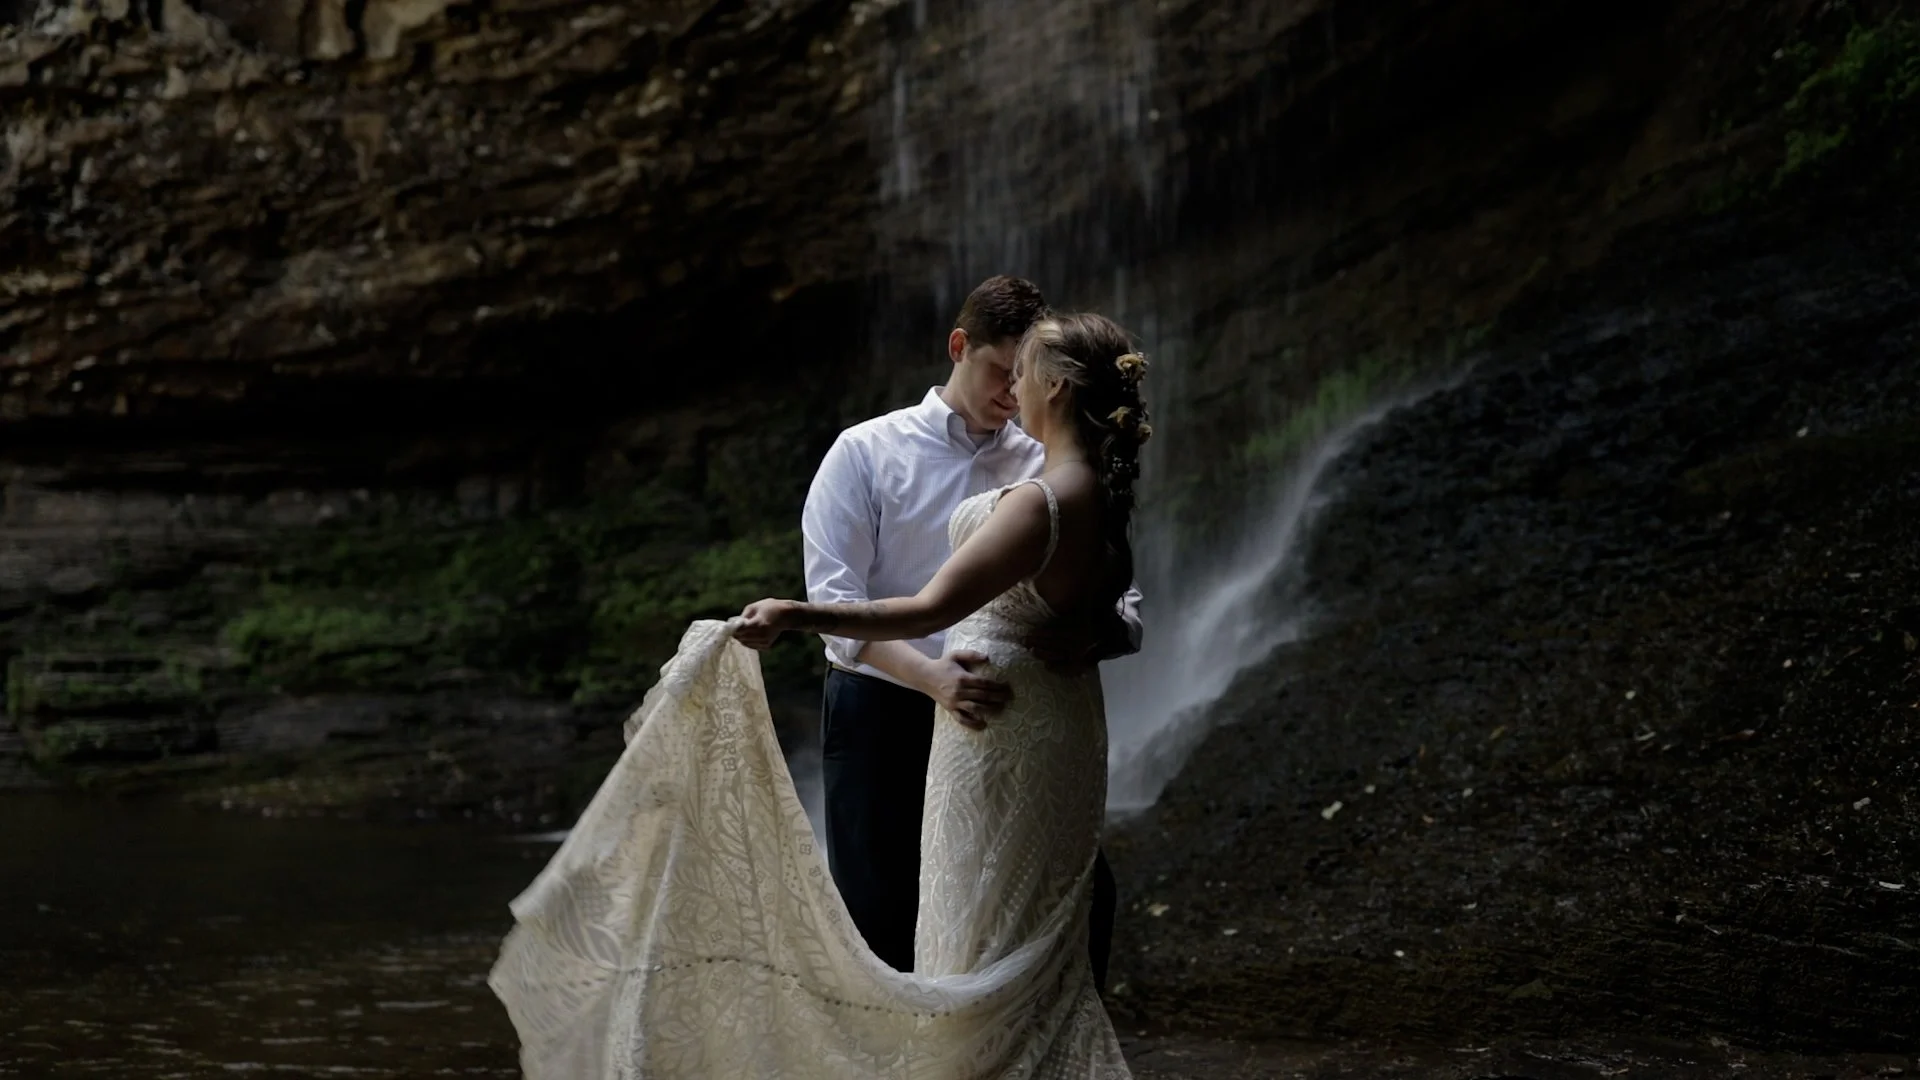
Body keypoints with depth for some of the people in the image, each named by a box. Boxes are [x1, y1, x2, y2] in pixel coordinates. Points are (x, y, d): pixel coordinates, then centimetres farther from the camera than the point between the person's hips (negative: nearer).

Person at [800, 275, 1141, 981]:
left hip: (996, 719, 3)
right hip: (882, 716, -2)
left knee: (1082, 895, -8)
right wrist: (929, 674, -29)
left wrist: (1094, 632, -25)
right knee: (882, 924, 1)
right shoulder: (867, 453, 0)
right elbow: (835, 600, -11)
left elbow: (1127, 608, 2)